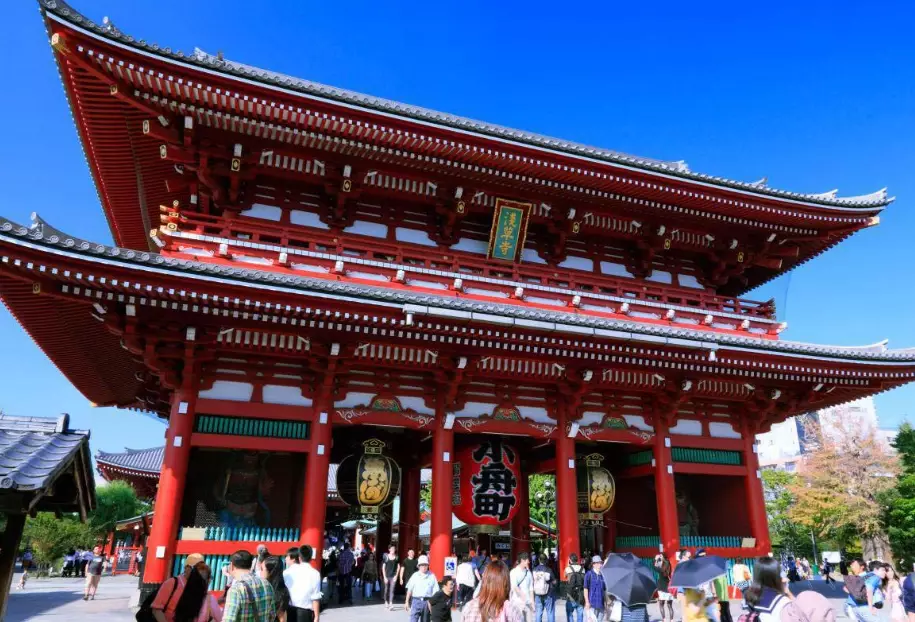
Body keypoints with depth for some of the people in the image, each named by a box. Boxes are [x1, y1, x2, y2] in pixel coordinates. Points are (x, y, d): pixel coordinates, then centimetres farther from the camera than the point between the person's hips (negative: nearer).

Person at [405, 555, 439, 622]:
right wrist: (407, 602, 8)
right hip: (416, 601, -1)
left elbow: (435, 591, 2)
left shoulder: (432, 576, 1)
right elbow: (409, 590, 8)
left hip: (427, 601, 1)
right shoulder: (415, 576, 3)